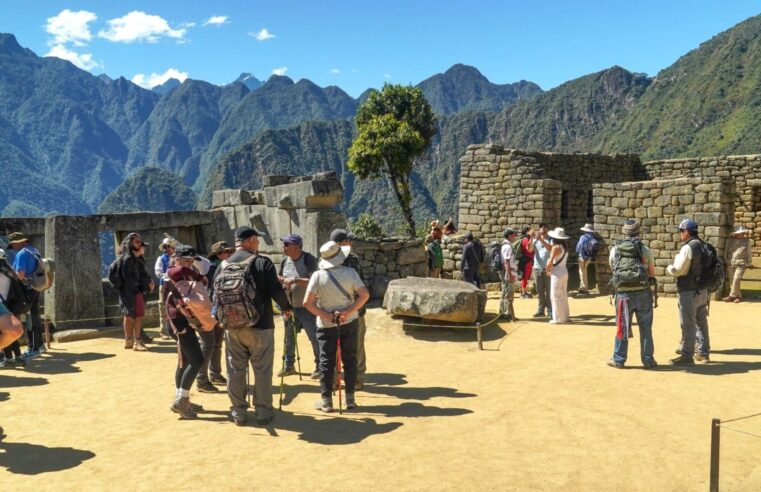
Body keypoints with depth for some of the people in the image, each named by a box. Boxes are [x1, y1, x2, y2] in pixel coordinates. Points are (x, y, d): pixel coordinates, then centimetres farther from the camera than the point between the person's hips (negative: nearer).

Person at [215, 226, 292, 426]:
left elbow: (216, 296, 8)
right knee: (262, 370, 6)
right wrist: (286, 307, 6)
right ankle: (263, 412, 11)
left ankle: (238, 412, 18)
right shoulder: (262, 262, -8)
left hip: (232, 327, 4)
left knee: (235, 370, 11)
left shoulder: (223, 265, 5)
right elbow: (276, 290, -12)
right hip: (260, 326, -4)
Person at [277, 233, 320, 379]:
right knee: (288, 337, 16)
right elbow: (278, 277, 17)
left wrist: (296, 280, -33)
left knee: (314, 337, -3)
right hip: (289, 306, 6)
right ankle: (289, 365, 31)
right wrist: (283, 282, -5)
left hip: (306, 306, -6)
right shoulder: (285, 260, 4)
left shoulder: (309, 259, -15)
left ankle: (319, 366, 9)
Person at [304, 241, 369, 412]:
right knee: (350, 359, 12)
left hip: (326, 325, -1)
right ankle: (350, 399, 16)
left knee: (326, 361, 7)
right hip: (349, 322, 1)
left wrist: (326, 315, -11)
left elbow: (308, 303, -15)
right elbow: (364, 294, -15)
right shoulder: (350, 273, -8)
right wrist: (348, 312, -15)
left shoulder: (318, 276, -10)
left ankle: (326, 400, 10)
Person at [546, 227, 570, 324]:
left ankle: (558, 318, 1)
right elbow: (550, 249, 15)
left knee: (556, 295, -1)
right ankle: (565, 316, 21)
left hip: (557, 272, -8)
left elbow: (550, 262, -20)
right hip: (564, 271, 8)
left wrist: (547, 270, -3)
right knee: (563, 295, 15)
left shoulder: (556, 247, -16)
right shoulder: (565, 247, 8)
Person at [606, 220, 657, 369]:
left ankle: (618, 359, 16)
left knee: (622, 327, 9)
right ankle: (648, 359, 15)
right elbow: (652, 273, 7)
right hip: (642, 292, -1)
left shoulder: (615, 250, 2)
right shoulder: (645, 250, -1)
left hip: (623, 293, 1)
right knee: (645, 327, 10)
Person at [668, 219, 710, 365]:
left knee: (687, 324, -3)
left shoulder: (688, 247, -17)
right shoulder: (703, 246, 10)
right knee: (701, 322, 17)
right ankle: (703, 352, 26)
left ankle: (687, 355, 2)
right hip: (702, 291, 9)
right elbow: (701, 267, 12)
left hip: (689, 292, -9)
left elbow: (678, 270, -19)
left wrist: (669, 268, 1)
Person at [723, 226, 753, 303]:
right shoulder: (730, 241, 4)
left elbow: (749, 253, 7)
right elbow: (727, 252, 14)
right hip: (732, 264, 3)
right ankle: (739, 296, 19)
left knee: (736, 279, -15)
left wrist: (749, 263, 12)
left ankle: (731, 296, -12)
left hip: (741, 263, -3)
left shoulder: (746, 241, 1)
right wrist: (727, 261, 14)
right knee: (734, 280, 8)